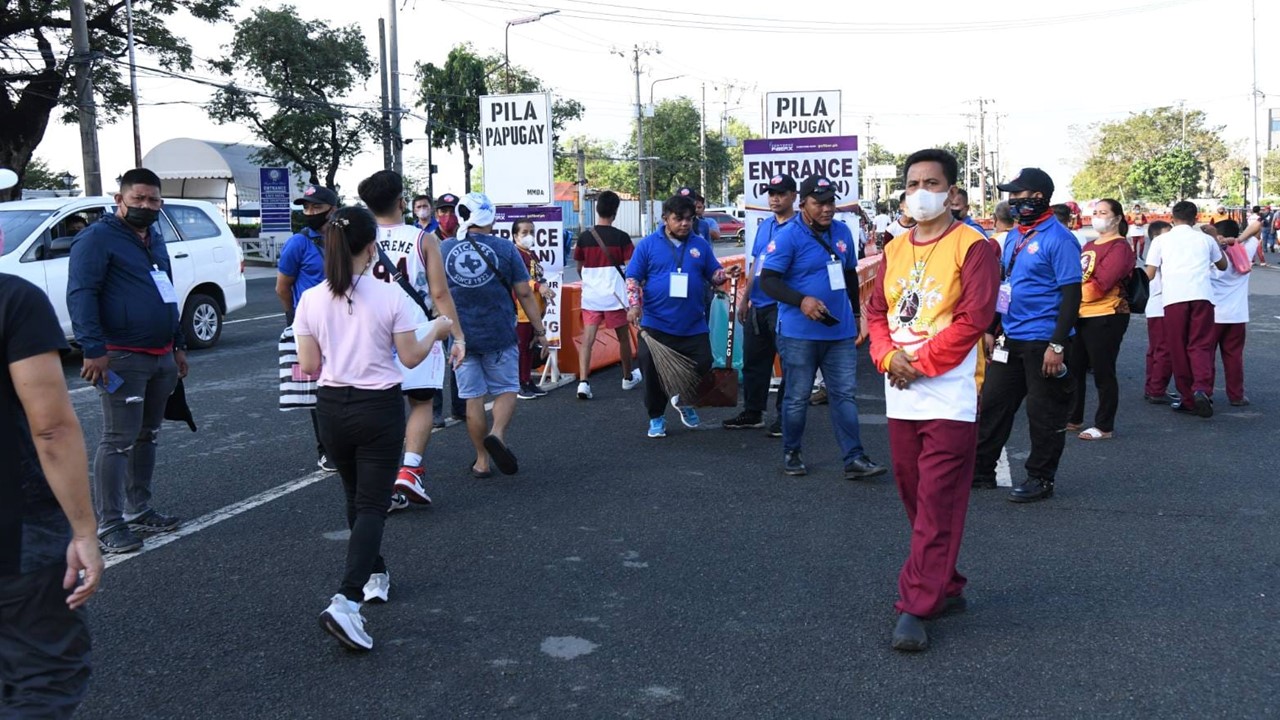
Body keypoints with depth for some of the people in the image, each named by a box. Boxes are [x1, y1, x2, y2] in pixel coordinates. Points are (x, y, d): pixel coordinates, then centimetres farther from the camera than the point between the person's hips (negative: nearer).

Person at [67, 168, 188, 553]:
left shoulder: (155, 239, 18)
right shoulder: (98, 238, -8)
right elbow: (80, 295, -17)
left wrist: (178, 345, 24)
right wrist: (94, 349, -24)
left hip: (161, 358, 9)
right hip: (122, 359, -9)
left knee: (147, 436, 15)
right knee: (118, 440, -7)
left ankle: (139, 510, 25)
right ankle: (108, 525, -3)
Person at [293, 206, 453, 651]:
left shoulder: (312, 300, -4)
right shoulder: (390, 297, -12)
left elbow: (308, 365, -1)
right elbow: (411, 357, -6)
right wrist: (437, 330, 11)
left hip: (332, 406, 4)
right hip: (379, 407, -3)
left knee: (357, 498, 22)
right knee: (372, 505, -1)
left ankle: (374, 576, 38)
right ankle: (346, 601, -16)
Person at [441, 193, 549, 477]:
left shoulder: (443, 249, 0)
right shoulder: (505, 248, -6)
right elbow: (524, 293, -4)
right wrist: (540, 330, 4)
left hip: (460, 336, 2)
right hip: (499, 335, -2)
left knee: (473, 397, 10)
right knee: (506, 389, 13)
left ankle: (482, 461, 15)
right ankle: (497, 433, -14)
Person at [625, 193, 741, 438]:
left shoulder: (701, 245, 6)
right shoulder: (648, 244, -1)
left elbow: (713, 274, 11)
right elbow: (633, 278, -1)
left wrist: (725, 275, -11)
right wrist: (634, 305, -16)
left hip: (693, 326, 2)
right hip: (656, 325, -2)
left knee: (702, 365, 2)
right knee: (653, 372, 3)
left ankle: (683, 400, 31)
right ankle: (656, 418, 22)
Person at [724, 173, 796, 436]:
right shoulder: (764, 226, 15)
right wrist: (745, 299, 20)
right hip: (757, 306, 8)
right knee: (753, 360, 14)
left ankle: (785, 417, 9)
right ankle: (752, 412, 25)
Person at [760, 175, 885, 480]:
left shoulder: (842, 232, 10)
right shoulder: (788, 236, -9)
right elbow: (768, 280, -13)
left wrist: (856, 316, 24)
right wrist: (801, 300, -26)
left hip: (841, 332, 5)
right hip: (800, 333, -5)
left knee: (844, 395, 4)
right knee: (798, 397, 5)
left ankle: (854, 459, 6)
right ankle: (791, 454, 21)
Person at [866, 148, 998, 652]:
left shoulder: (972, 246, -5)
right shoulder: (894, 250, 14)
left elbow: (974, 318, -13)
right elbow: (877, 312, 12)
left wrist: (920, 362, -15)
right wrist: (888, 356, -7)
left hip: (949, 398, -7)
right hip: (900, 397, 7)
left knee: (937, 506, -5)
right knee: (915, 499, 13)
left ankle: (916, 607, -2)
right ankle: (945, 588, 28)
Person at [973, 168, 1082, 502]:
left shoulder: (1059, 239, -14)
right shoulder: (1014, 236, 12)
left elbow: (1072, 294, -17)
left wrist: (1057, 346, -21)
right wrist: (991, 329, 17)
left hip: (1042, 343, -8)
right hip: (1009, 339, 8)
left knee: (1044, 414, 4)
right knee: (993, 403, 12)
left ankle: (1040, 478, 16)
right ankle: (981, 469, 22)